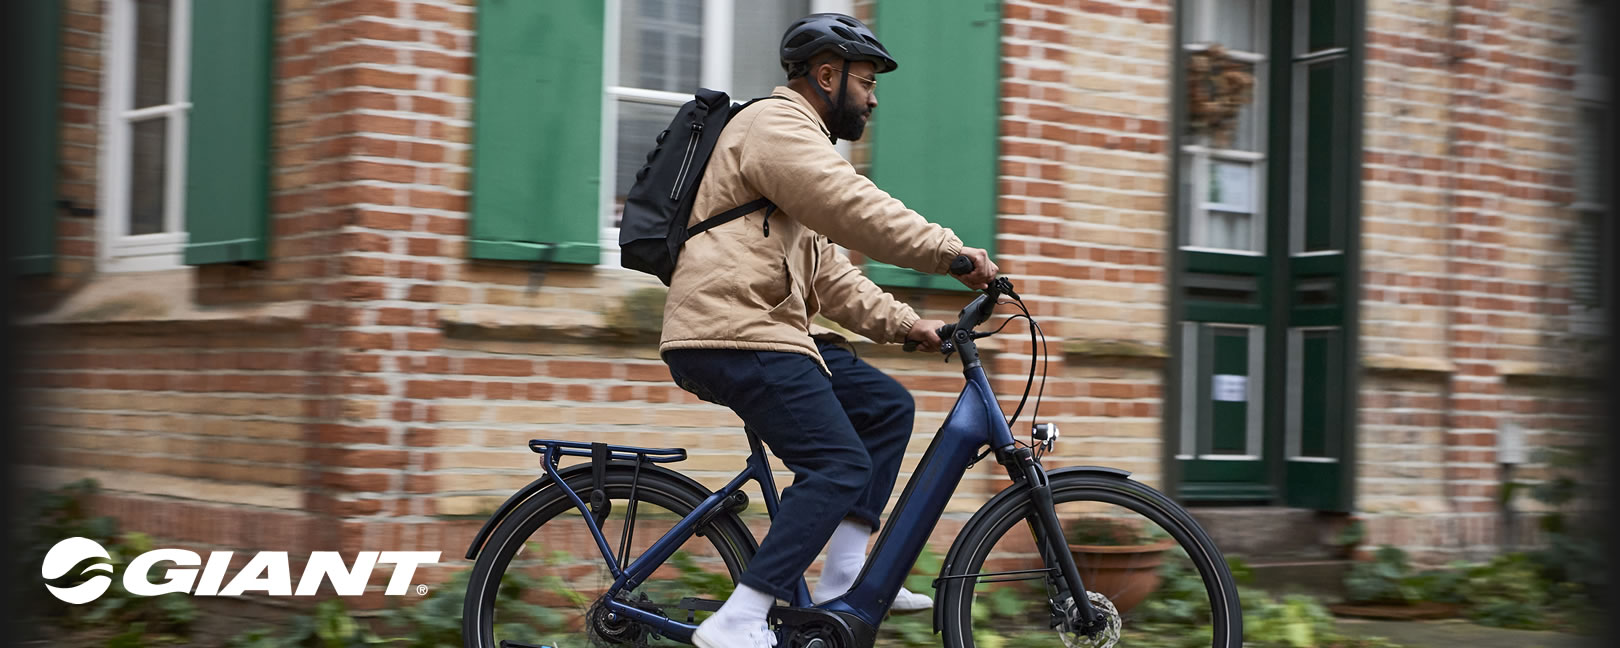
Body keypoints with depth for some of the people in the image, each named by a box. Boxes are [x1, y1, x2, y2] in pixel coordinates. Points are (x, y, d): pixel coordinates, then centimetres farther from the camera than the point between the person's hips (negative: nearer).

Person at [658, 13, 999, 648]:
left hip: (763, 330, 11)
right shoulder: (777, 126, -7)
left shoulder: (794, 138, 27)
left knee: (886, 406, 11)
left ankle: (843, 580, 7)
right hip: (734, 335, -11)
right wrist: (952, 252, -16)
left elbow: (829, 273, 24)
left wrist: (901, 322, 14)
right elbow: (857, 210, -20)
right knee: (840, 466, -18)